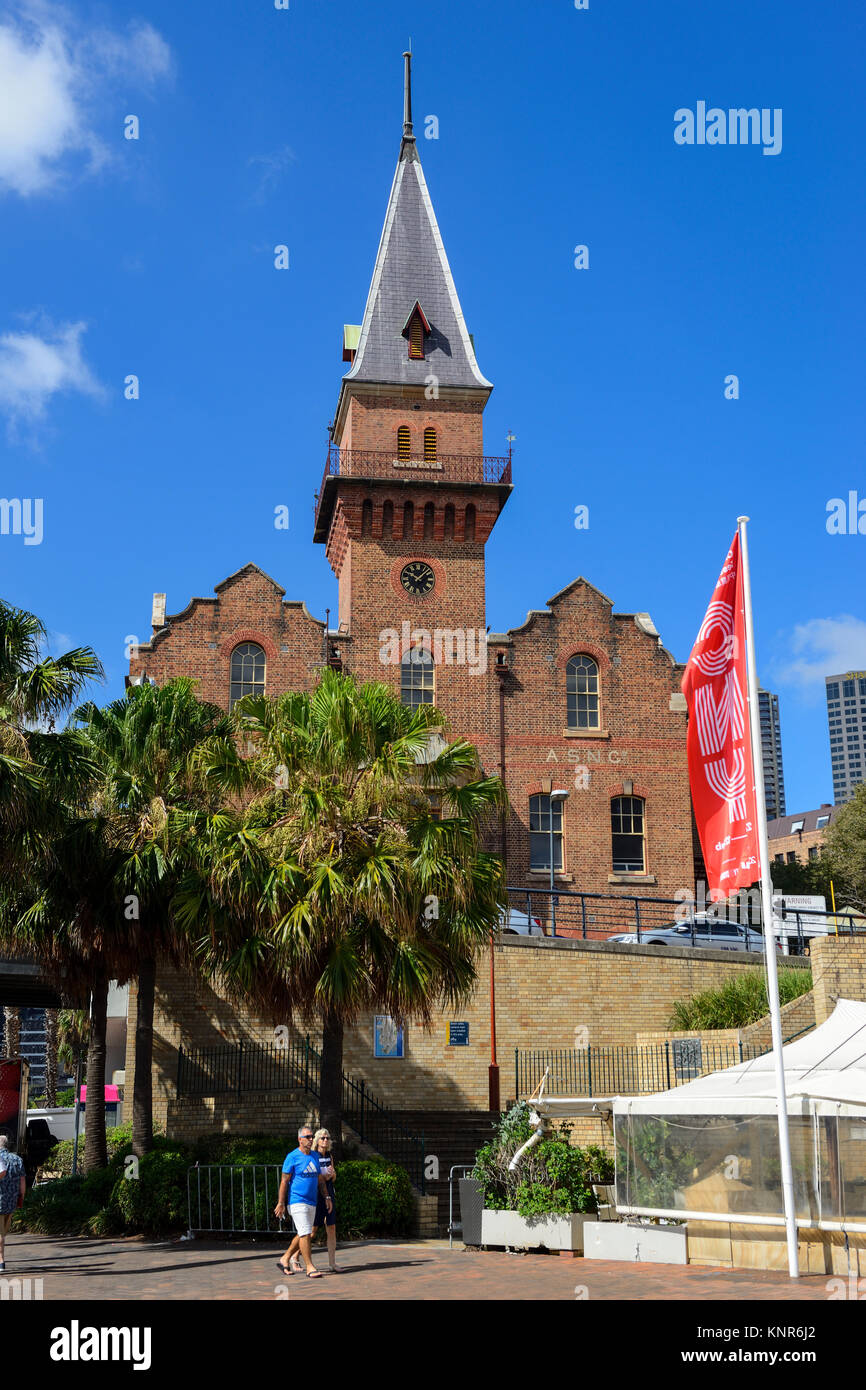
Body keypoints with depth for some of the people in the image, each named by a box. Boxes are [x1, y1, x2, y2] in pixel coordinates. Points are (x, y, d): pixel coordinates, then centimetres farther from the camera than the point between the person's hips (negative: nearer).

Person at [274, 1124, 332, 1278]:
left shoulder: (315, 1156, 13)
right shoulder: (292, 1157, -8)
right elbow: (284, 1181, -8)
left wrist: (326, 1197, 15)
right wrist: (281, 1203, -12)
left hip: (311, 1202, 7)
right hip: (297, 1201, -7)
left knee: (306, 1235, 11)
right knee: (305, 1234, -9)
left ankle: (285, 1259, 25)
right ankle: (310, 1267, -3)